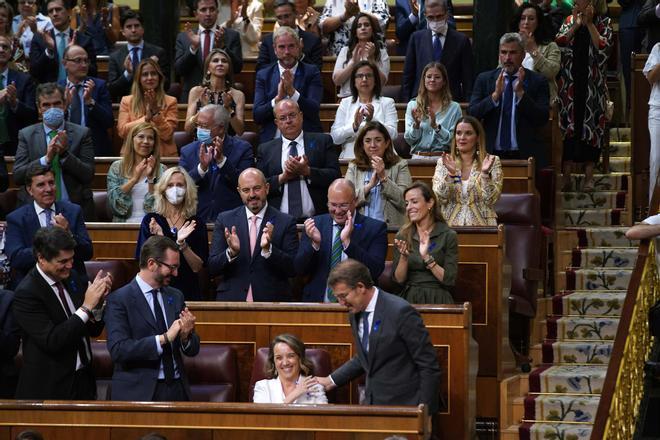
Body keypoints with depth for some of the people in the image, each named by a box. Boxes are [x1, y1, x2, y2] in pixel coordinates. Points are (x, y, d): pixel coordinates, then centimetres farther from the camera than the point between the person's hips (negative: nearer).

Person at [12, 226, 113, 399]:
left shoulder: (71, 278, 2)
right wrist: (87, 306, -26)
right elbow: (52, 341, -25)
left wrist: (98, 299, -12)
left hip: (84, 380, 6)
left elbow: (94, 331, 7)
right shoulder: (26, 294, -17)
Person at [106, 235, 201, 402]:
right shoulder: (119, 299, -7)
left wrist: (185, 336, -11)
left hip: (177, 389, 5)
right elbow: (118, 350, -19)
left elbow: (192, 350, 12)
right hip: (139, 392, -5)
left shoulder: (176, 296, 11)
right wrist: (164, 338, -23)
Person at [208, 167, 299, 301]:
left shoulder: (286, 222, 4)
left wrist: (268, 249, -15)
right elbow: (212, 269, 5)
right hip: (232, 300, 1)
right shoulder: (224, 220, 9)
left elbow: (293, 269, -2)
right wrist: (231, 252, -13)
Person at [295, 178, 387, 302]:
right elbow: (300, 270, 6)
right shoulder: (316, 224, 9)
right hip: (318, 302, 2)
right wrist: (315, 243, -12)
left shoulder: (375, 228, 2)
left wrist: (347, 242, -18)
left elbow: (375, 271, -10)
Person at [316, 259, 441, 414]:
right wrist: (331, 380, 12)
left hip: (403, 406, -7)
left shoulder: (401, 312, -18)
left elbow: (429, 367, -15)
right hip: (373, 404, 7)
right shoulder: (355, 315, 7)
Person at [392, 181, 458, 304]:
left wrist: (427, 258, -14)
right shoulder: (402, 236, 9)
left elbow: (449, 280, -4)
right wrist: (403, 257, -11)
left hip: (437, 299, -2)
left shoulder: (448, 236, 0)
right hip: (409, 298, 2)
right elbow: (399, 279, 6)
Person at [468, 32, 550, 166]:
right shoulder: (484, 79, 8)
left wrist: (521, 94, -15)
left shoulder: (537, 81, 3)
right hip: (492, 154, 1)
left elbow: (543, 119, -6)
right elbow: (471, 114, -2)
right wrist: (495, 95, -15)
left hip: (525, 155, -1)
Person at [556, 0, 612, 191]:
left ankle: (589, 176, 5)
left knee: (590, 127, -1)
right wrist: (576, 26, -11)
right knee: (568, 128, 0)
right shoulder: (570, 21, 10)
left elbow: (604, 48, -14)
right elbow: (558, 44, -4)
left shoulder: (603, 22, 1)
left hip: (593, 85, -2)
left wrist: (589, 24, -13)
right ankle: (566, 176, 3)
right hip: (570, 84, 2)